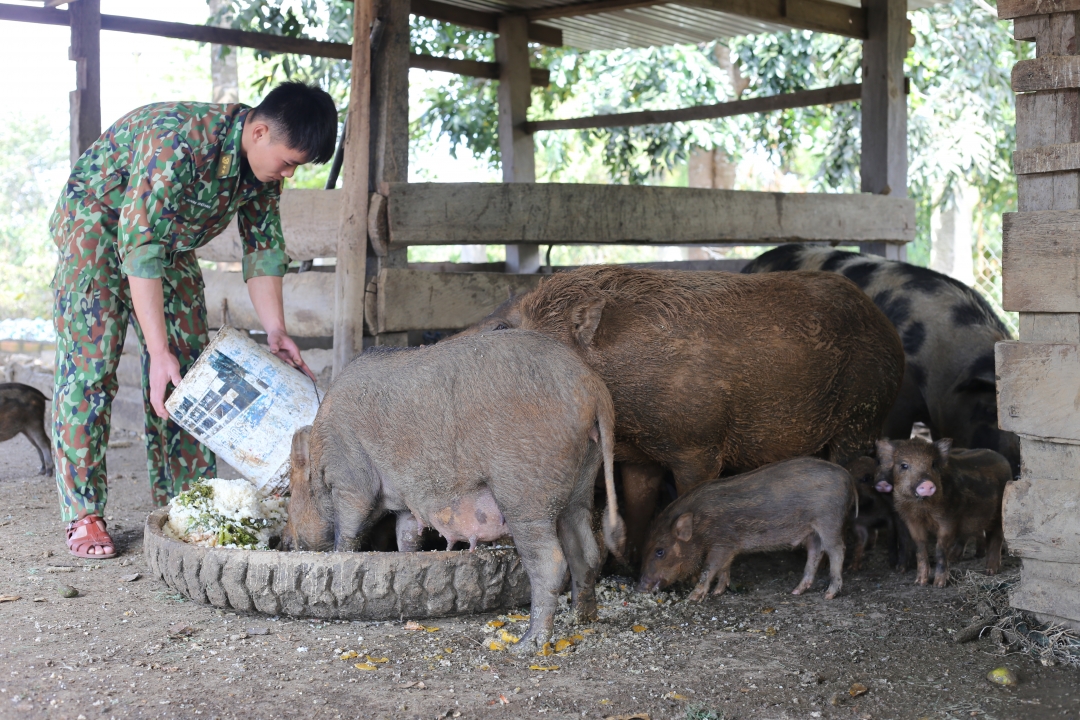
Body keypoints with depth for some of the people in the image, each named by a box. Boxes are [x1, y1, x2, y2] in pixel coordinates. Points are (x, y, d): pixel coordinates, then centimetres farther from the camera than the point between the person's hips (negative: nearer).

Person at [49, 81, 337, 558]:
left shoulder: (263, 161, -13)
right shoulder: (176, 142, -37)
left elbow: (263, 246, -4)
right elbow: (140, 249, -39)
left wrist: (275, 331, -13)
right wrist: (159, 352, -41)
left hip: (168, 240, 7)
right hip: (96, 227, -7)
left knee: (190, 366, 2)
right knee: (89, 366, -12)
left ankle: (184, 500, 8)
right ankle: (83, 516, -8)